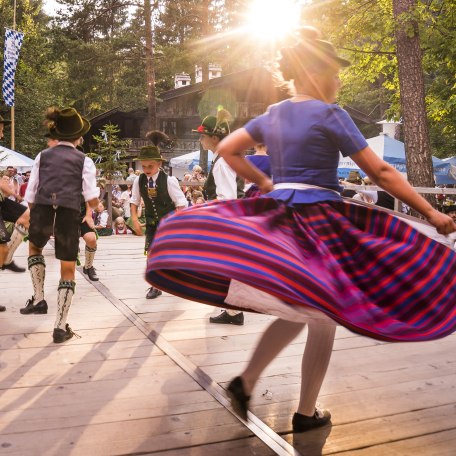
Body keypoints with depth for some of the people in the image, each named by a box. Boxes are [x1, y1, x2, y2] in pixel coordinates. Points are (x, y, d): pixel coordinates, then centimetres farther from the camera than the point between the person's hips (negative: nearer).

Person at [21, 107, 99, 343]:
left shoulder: (43, 156, 15)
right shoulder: (84, 160, 10)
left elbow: (30, 196, 12)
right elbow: (92, 200, 1)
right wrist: (96, 204, 24)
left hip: (41, 211, 2)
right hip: (69, 214, -1)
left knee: (34, 246, 35)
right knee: (68, 271, 14)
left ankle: (38, 299, 25)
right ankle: (60, 327, 14)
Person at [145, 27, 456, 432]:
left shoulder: (272, 115, 9)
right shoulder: (330, 115, -10)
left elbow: (227, 149, 15)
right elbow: (380, 173, -11)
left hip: (279, 218, 7)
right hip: (319, 222, -7)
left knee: (297, 311, 21)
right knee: (322, 317, 7)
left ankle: (245, 382, 14)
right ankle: (307, 413, 19)